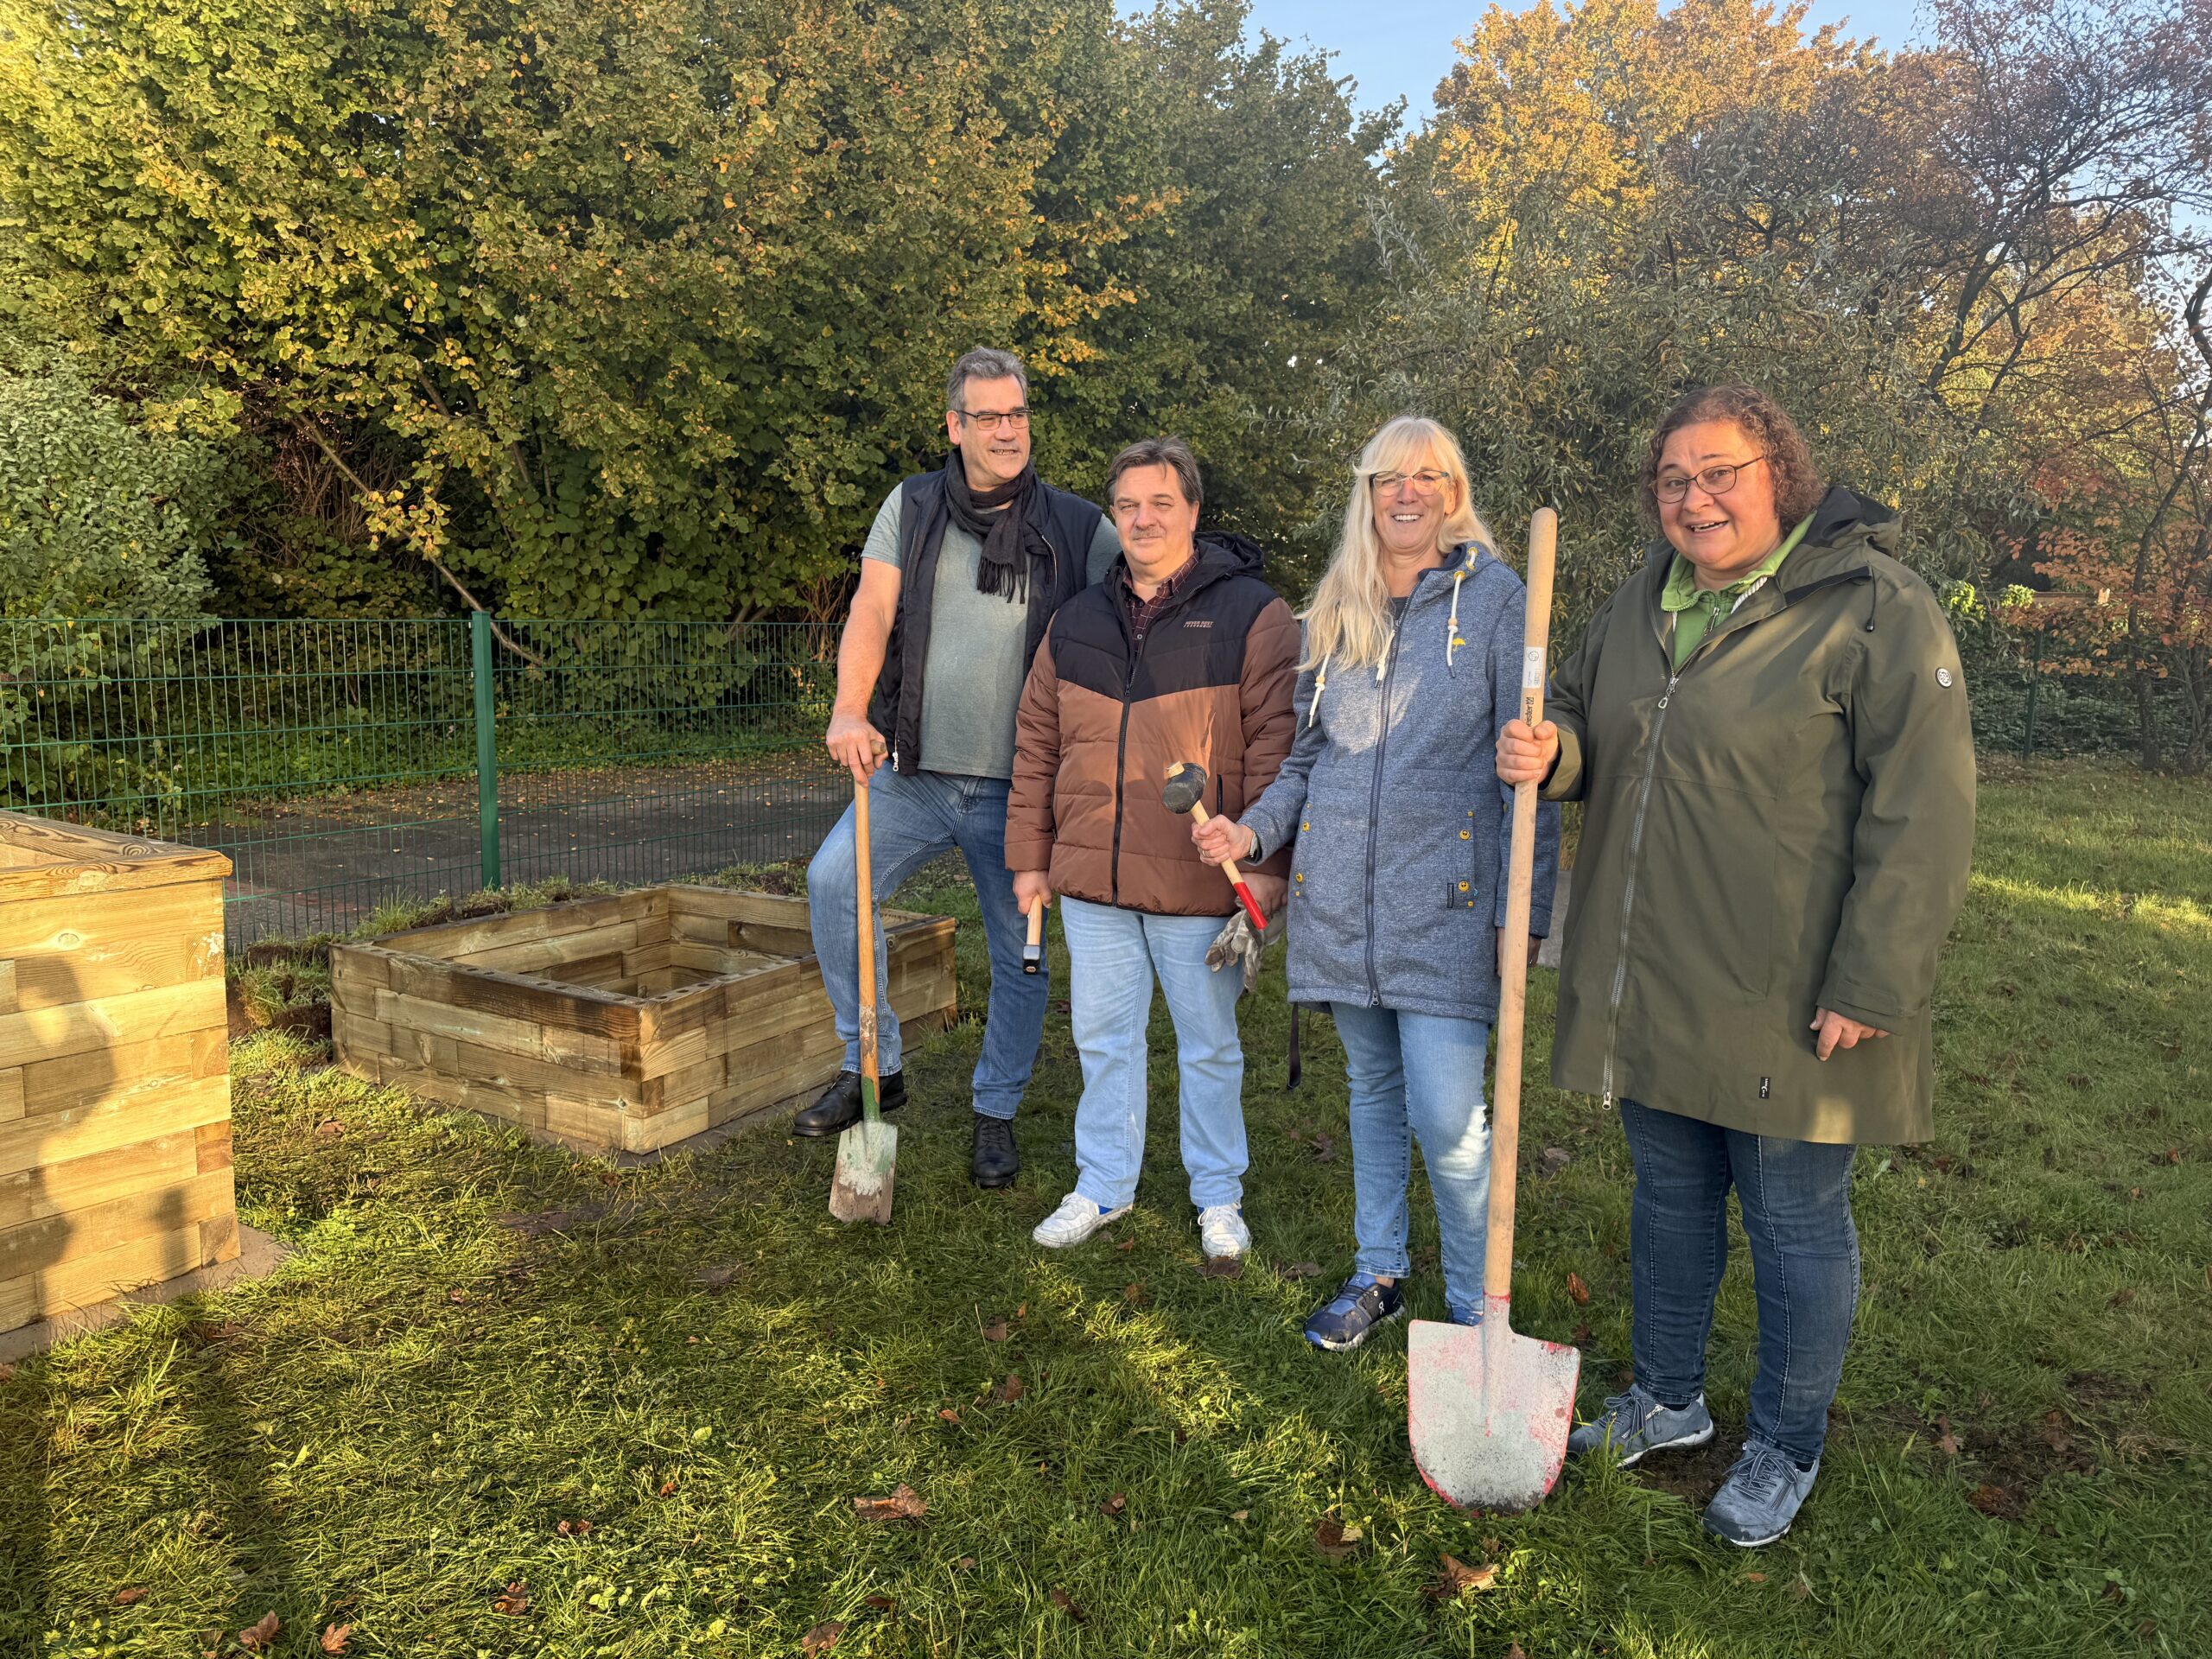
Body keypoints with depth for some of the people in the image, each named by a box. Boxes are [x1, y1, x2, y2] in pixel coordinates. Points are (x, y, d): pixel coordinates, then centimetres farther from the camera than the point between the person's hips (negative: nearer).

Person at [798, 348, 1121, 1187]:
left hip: (1018, 788, 0)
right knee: (832, 878, -19)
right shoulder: (913, 507, 6)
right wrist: (849, 712, -21)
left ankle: (996, 1113, 27)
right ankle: (874, 1067, -1)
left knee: (1021, 954, 7)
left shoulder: (1076, 527, 3)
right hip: (915, 772, 1)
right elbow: (872, 612, -4)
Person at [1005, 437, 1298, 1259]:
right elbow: (1036, 746, 13)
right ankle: (1103, 1185, 32)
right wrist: (1030, 854, 11)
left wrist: (1265, 862, -15)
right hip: (1092, 881, 4)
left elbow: (1276, 746, -10)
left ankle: (1218, 1195, 28)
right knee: (1103, 1038, 15)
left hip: (1200, 883, -4)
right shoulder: (1077, 621, 10)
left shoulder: (1252, 613, -5)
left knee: (1209, 1044, 11)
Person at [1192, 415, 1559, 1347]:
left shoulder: (1494, 599, -2)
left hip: (1446, 900, -5)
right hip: (1340, 894, 5)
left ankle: (1476, 1307, 13)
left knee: (1446, 1117, -8)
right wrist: (1255, 828, 1)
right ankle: (1379, 1273, 33)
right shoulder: (1334, 611, 12)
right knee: (1371, 1089, 17)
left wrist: (1525, 908, -12)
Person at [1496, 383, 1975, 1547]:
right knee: (1669, 1197, 20)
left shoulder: (1875, 610, -12)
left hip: (1786, 1005, -6)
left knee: (1795, 1224, 11)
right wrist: (1551, 749, -5)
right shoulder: (1640, 603, 8)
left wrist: (1870, 988, -18)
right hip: (1650, 990, 6)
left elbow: (1923, 816, -15)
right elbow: (1587, 720, 21)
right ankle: (1665, 1402, 40)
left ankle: (1786, 1451, 31)